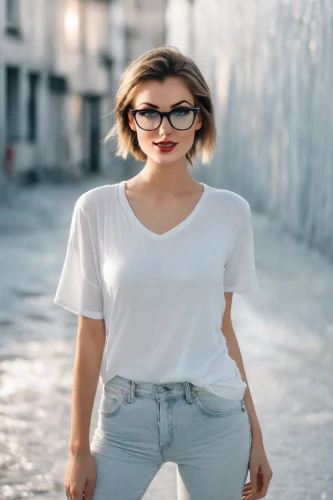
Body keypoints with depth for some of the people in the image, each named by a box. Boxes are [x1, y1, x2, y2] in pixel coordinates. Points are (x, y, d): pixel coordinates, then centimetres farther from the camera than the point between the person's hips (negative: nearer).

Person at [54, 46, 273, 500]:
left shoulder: (230, 212, -3)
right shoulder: (97, 210, -5)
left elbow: (222, 328, 5)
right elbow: (91, 337, -2)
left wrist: (255, 435, 7)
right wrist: (79, 447, 0)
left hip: (213, 416, 1)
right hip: (126, 416, 0)